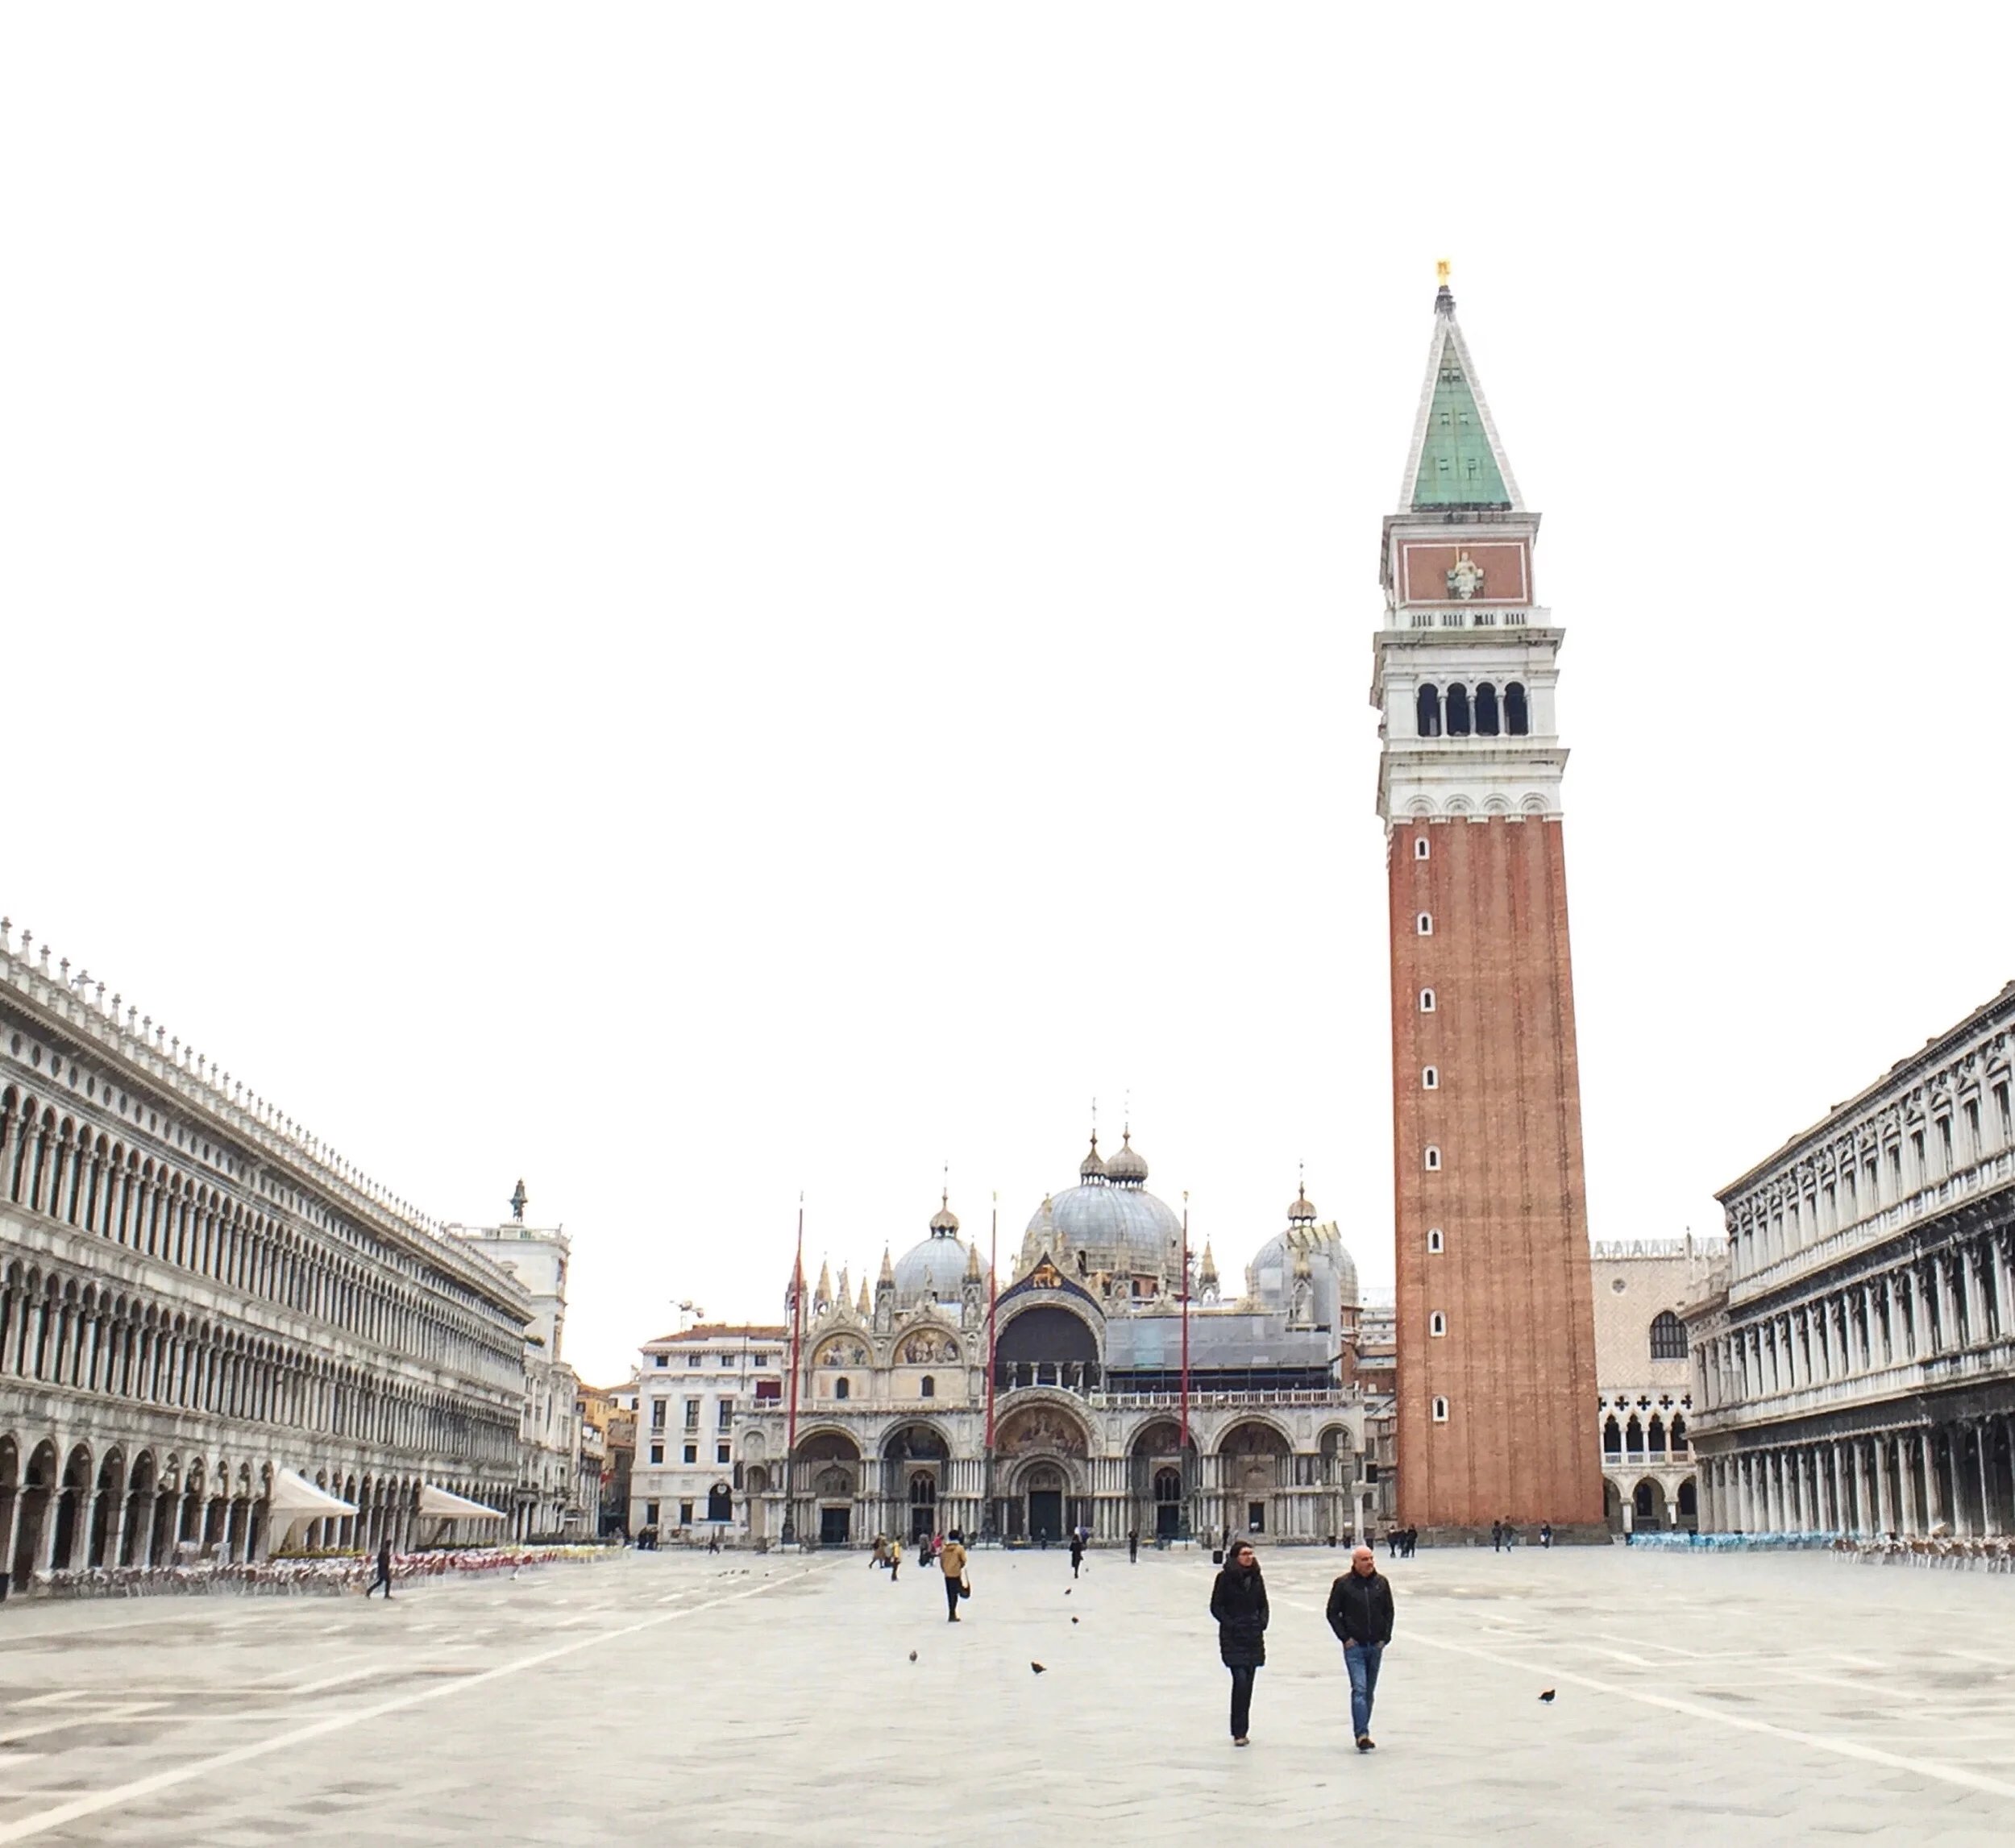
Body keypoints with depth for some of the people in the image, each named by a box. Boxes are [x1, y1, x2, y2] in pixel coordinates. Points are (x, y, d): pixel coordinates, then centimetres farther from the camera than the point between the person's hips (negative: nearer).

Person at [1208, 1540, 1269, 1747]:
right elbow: (1216, 1607, -4)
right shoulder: (1225, 1578, -6)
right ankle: (1238, 1732, -8)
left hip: (1253, 1636, 5)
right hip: (1233, 1637, -5)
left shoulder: (1256, 1577, 9)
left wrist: (1262, 1622, 1)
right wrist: (1230, 1624, -14)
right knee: (1240, 1679, -15)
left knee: (1248, 1682, 7)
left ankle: (1242, 1730, 17)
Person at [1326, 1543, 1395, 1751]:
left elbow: (1389, 1612, 13)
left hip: (1376, 1646, 4)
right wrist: (1345, 1637, -7)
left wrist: (1385, 1638, 4)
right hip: (1354, 1646, -4)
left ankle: (1362, 1732, 21)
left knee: (1369, 1691, 11)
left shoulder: (1381, 1583, 6)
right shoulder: (1343, 1584, -5)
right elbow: (1332, 1613, 0)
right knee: (1359, 1689, -14)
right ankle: (1362, 1735, -18)